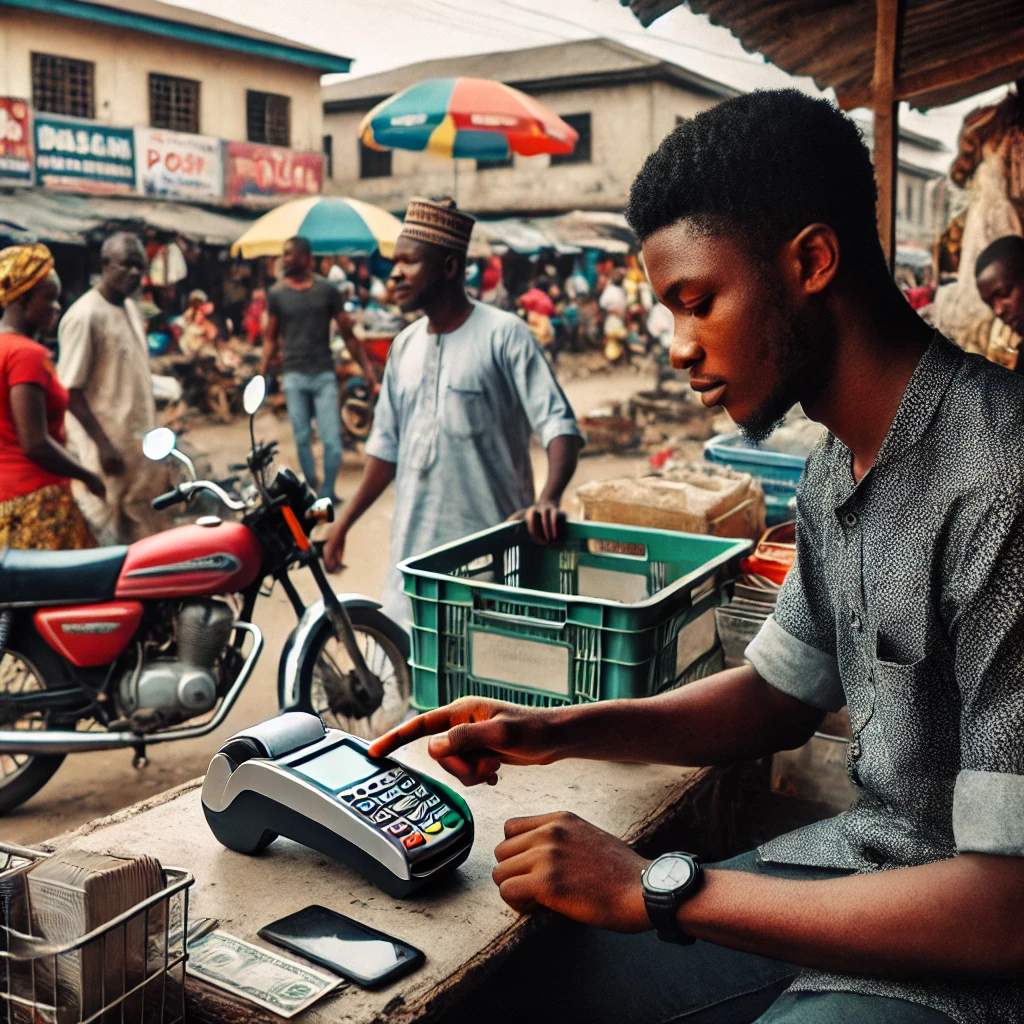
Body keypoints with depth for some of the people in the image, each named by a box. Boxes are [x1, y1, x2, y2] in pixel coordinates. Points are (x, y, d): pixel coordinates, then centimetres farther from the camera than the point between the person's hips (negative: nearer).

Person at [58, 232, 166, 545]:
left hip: (142, 445, 9)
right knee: (106, 539, -2)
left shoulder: (133, 309, 11)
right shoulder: (84, 316, -16)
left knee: (144, 534, 15)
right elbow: (70, 391, -17)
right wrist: (103, 445, -21)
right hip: (107, 448, -8)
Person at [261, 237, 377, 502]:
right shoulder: (277, 294, 6)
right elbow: (271, 338, 10)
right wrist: (262, 374, 2)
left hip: (324, 375, -1)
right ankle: (312, 488, 19)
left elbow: (348, 334, 4)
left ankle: (327, 495, 4)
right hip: (294, 376, 1)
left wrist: (367, 368, -1)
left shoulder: (327, 291, 3)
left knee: (332, 441, -7)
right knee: (302, 439, 5)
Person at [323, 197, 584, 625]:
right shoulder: (404, 345, 11)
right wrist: (344, 523, 15)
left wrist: (548, 499, -32)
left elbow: (559, 425, -15)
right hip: (414, 546, 6)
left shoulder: (503, 335, -8)